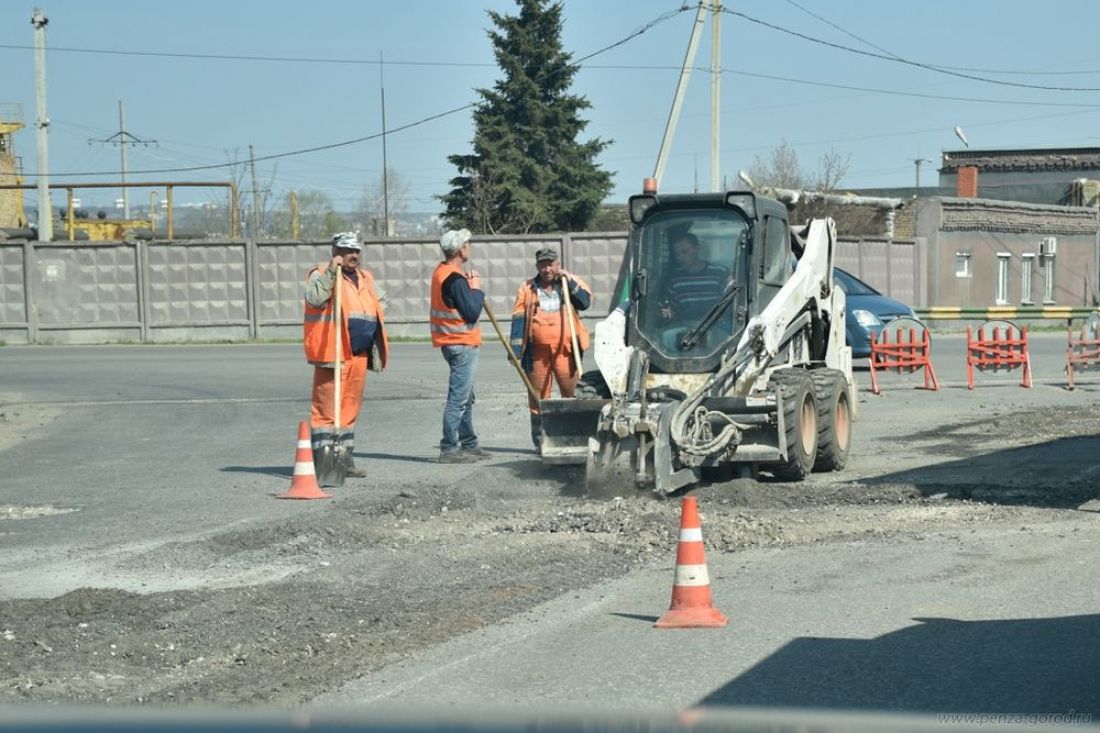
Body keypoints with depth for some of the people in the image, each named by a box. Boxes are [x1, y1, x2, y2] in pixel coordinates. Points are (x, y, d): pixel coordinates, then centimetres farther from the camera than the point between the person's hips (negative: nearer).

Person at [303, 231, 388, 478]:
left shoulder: (365, 278, 21)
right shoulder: (322, 274, -2)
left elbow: (374, 314, 31)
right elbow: (315, 299, -21)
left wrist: (376, 352, 23)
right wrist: (331, 272, -23)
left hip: (359, 354, 8)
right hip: (333, 354, -8)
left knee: (350, 409, 12)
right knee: (327, 408, -8)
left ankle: (345, 458, 18)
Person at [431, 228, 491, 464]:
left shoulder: (442, 272, 11)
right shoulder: (455, 279, -20)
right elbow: (472, 312, -21)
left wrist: (470, 284, 3)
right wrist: (476, 289, -8)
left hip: (456, 342, 10)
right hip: (462, 344, -10)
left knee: (465, 397, 17)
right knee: (458, 398, -8)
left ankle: (468, 444, 25)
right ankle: (449, 448, -7)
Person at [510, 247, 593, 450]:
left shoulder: (570, 284, 11)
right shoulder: (527, 289, 8)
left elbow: (586, 301, -4)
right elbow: (518, 320, 4)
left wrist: (569, 280, -8)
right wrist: (516, 351, -2)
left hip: (565, 352, 0)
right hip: (537, 353, 0)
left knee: (572, 394, -2)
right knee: (538, 398, 4)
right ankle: (540, 440, 11)